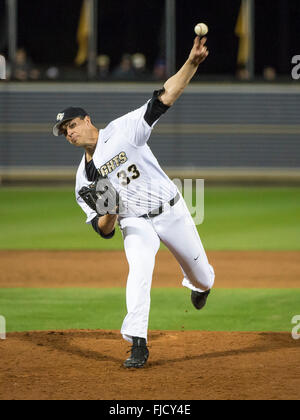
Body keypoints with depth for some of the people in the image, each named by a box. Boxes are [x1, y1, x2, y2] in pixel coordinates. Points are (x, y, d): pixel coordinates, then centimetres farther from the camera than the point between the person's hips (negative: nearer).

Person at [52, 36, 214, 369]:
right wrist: (108, 214, -27)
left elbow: (164, 98, -19)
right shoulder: (84, 178, 1)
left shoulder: (122, 130, -9)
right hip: (135, 223, 1)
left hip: (171, 211, -1)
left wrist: (192, 63, -32)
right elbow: (104, 231, -2)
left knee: (202, 276, 12)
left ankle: (198, 285, 52)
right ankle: (138, 344, -28)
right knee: (139, 269, -29)